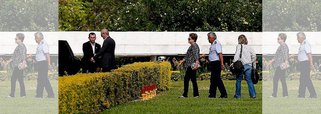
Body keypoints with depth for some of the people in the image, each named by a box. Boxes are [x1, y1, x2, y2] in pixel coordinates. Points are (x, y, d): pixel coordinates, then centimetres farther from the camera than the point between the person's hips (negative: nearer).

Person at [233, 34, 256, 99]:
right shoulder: (249, 47, 11)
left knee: (238, 80, 7)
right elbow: (254, 56, 11)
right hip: (249, 65, 4)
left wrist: (234, 63, -14)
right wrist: (253, 65, 19)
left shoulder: (239, 46, -2)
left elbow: (237, 55, -12)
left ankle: (238, 95, 10)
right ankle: (253, 94, -1)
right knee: (249, 80, 7)